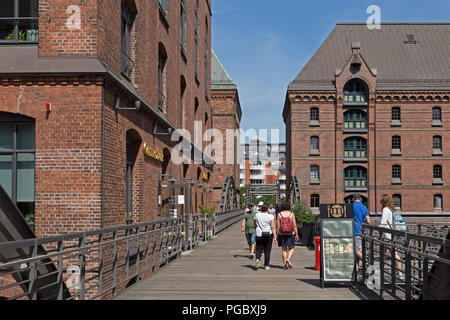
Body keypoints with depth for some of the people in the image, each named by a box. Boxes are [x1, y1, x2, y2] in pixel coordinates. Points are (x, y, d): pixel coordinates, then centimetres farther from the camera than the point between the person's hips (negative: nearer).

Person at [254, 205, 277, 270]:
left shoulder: (257, 215, 1)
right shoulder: (270, 216, -6)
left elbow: (255, 225, 12)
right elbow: (273, 227, -10)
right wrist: (275, 237, -9)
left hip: (259, 235, 1)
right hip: (268, 234, -1)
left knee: (259, 249, 8)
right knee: (267, 250, 9)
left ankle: (258, 259, -20)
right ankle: (266, 265, 11)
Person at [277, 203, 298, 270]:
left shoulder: (279, 214, 0)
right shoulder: (291, 214, -2)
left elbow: (278, 226, -2)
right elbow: (295, 225, -6)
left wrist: (278, 235, 2)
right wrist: (297, 235, -2)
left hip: (282, 234, 1)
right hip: (291, 234, -1)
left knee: (284, 249, 7)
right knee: (292, 248, 10)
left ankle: (285, 264, 6)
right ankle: (288, 259, -13)